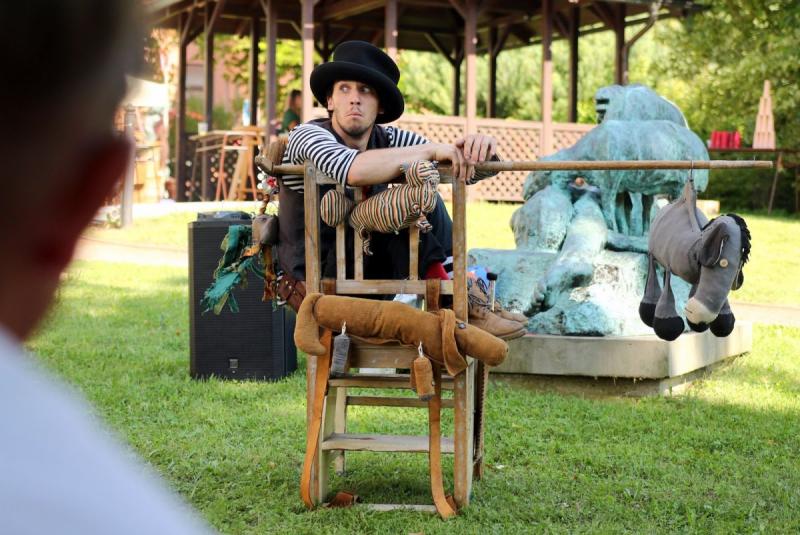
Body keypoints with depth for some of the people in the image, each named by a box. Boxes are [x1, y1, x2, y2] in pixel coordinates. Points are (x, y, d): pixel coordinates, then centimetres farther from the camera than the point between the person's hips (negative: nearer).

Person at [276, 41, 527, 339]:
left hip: (368, 279, 7)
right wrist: (431, 150, -30)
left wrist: (481, 150, -22)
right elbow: (352, 169, -39)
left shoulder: (387, 140, 3)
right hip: (317, 281, -7)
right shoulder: (308, 136, -15)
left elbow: (469, 171, 3)